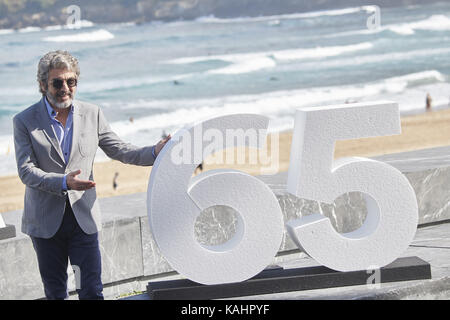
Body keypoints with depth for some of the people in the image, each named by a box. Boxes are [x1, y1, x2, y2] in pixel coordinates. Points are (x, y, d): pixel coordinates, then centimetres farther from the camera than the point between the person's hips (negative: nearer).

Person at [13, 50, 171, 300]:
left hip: (83, 218, 1)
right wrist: (64, 182, -28)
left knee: (92, 290, -1)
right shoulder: (25, 121, -6)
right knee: (55, 292, 10)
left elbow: (118, 150, 9)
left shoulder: (92, 114, 4)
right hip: (45, 221, -1)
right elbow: (26, 171, -13)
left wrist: (155, 152, -8)